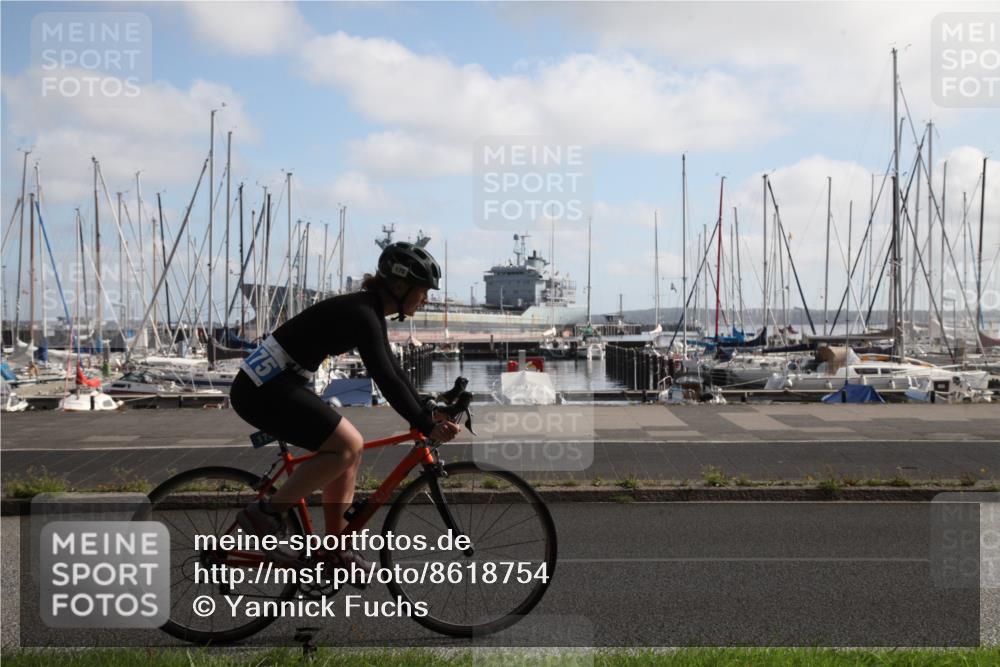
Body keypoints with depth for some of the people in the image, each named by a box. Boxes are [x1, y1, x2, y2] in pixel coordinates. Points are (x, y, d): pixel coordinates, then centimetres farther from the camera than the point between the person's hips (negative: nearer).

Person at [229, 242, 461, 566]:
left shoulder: (370, 313, 11)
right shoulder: (360, 314, -19)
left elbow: (394, 371, 17)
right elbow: (386, 380, -26)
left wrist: (430, 417, 12)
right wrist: (427, 428, -23)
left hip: (274, 385, 10)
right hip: (262, 390, -10)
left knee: (351, 448, 9)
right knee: (347, 445, -14)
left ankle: (335, 551, 14)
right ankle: (265, 513, -6)